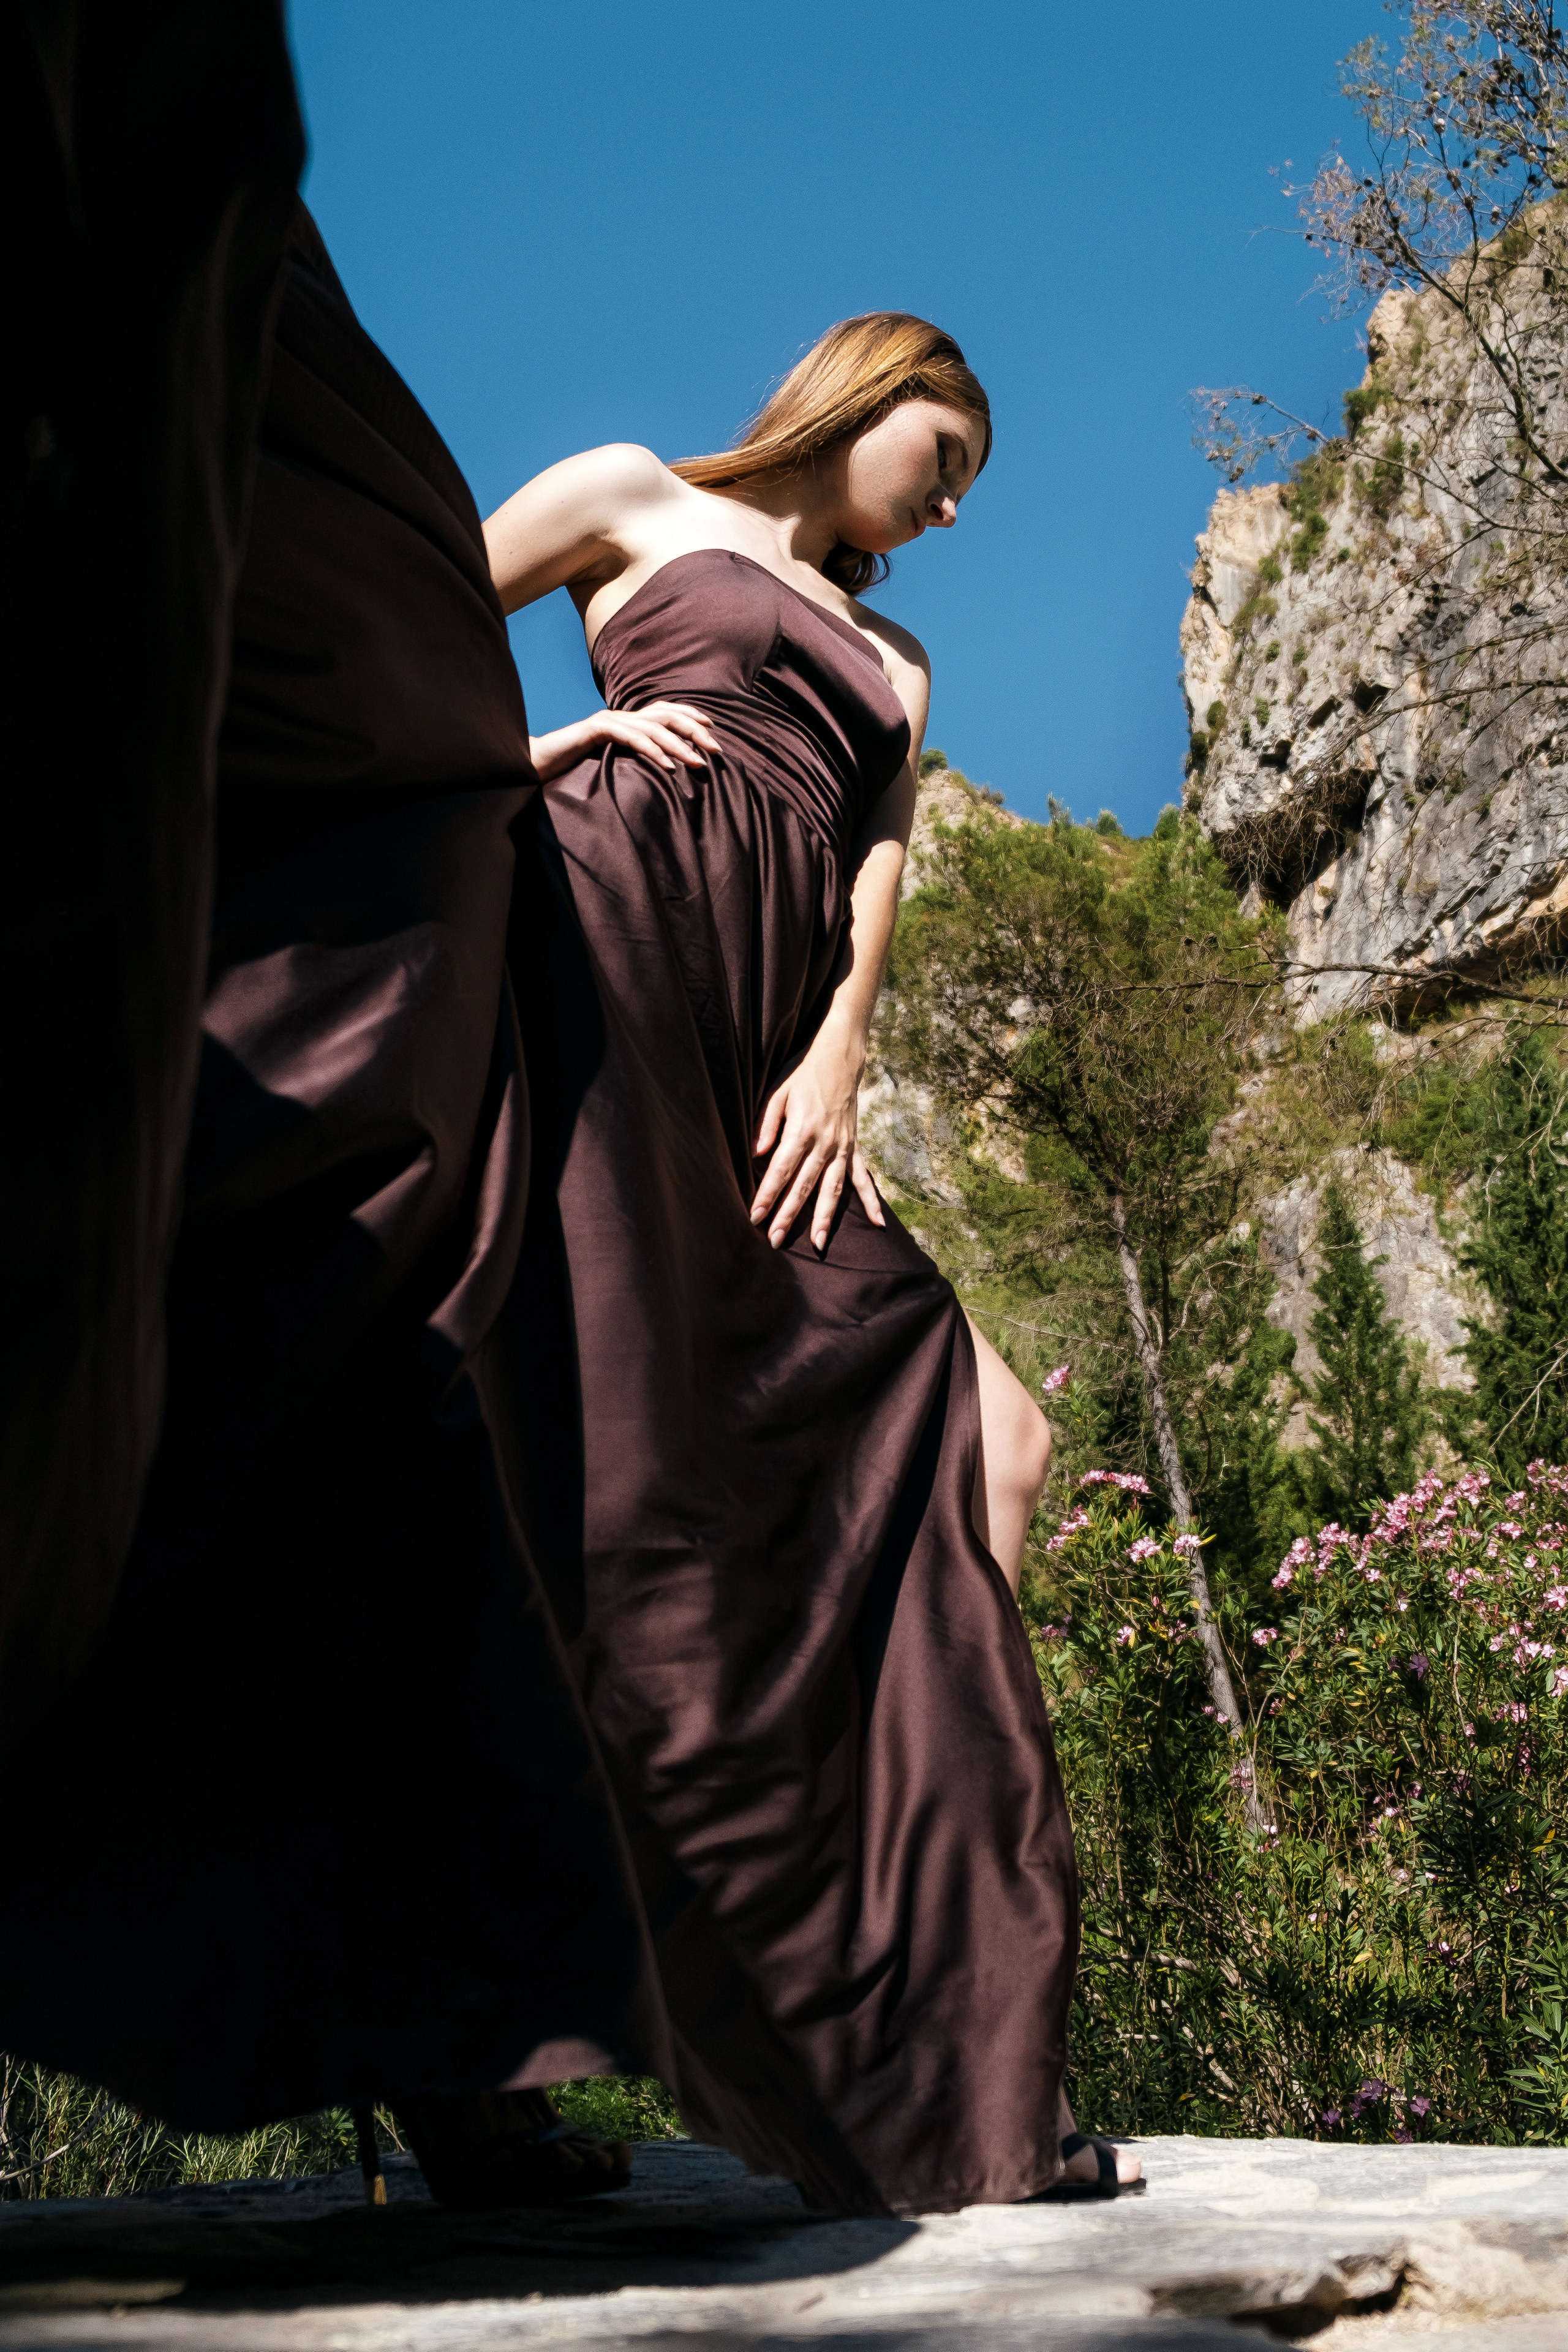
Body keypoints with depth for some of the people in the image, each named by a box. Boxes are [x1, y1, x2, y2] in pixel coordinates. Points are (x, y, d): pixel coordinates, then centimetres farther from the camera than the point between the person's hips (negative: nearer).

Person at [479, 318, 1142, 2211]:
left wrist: (840, 1054, -1)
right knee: (620, 1475, -18)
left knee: (981, 1443, -5)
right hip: (596, 928, -6)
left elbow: (874, 884, 17)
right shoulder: (636, 501, 21)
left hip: (755, 1072, 6)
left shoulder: (894, 664, 34)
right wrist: (529, 751, -1)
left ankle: (947, 2083, -2)